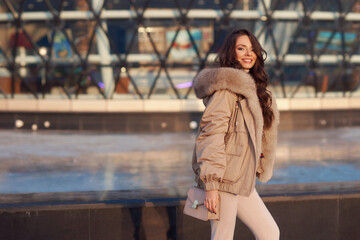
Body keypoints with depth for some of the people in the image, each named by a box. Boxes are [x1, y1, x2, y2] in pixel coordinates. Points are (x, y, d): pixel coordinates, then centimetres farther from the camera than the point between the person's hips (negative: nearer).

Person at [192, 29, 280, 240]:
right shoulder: (227, 86, -13)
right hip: (224, 181, -9)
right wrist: (211, 184, -24)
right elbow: (211, 134, -19)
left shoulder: (251, 87, 17)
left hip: (241, 180, 9)